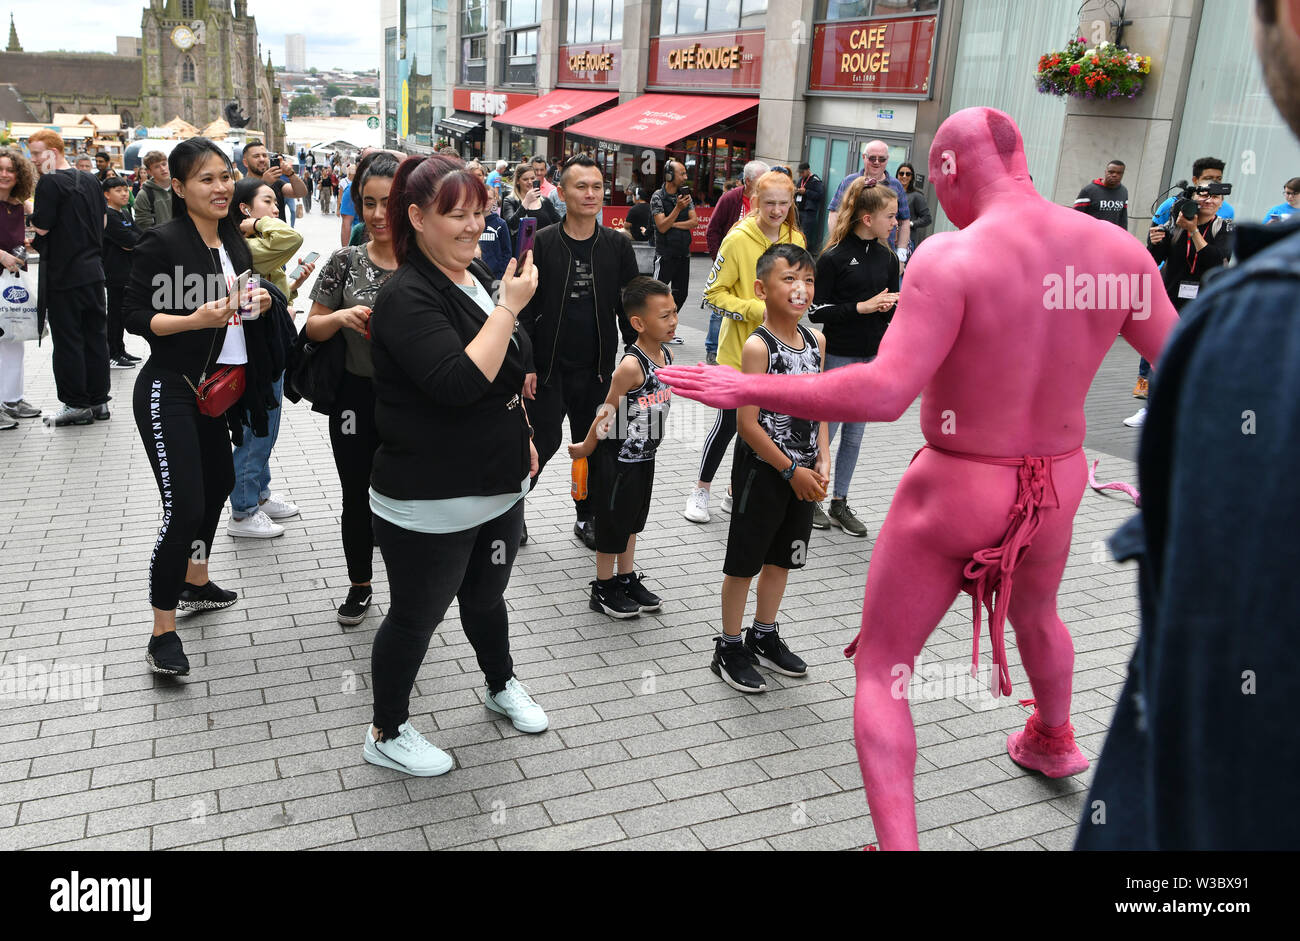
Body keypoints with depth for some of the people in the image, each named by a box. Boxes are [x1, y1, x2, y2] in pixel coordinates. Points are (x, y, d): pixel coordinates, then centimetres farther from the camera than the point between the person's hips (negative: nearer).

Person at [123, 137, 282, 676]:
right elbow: (136, 317, -14)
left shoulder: (234, 242, 10)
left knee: (218, 481, 21)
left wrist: (258, 303, 0)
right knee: (184, 507, -14)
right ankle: (162, 632, -2)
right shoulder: (162, 242, -13)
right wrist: (195, 320, -29)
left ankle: (195, 582, 43)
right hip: (170, 390, -8)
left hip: (220, 384, 9)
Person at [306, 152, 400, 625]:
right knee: (358, 496, 14)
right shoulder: (346, 262, -2)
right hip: (356, 398, 2)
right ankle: (359, 584, 36)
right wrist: (342, 317, -16)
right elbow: (313, 328, 4)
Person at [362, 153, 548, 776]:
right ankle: (387, 735, 30)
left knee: (486, 596, 27)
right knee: (416, 616, 9)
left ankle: (501, 686, 50)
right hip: (429, 507, -8)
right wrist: (510, 306, -29)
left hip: (499, 486, 8)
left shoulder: (475, 275, 6)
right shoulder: (408, 297, -21)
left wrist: (523, 437, 20)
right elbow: (459, 384, -33)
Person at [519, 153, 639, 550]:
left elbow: (630, 309, 6)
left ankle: (588, 518, 28)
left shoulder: (618, 246, 3)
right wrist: (525, 366, -10)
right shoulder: (543, 243, -5)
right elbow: (524, 309, -5)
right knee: (543, 442, 0)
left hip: (597, 370, 3)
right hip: (548, 367, -3)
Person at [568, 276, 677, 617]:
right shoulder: (631, 365, -27)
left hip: (644, 457, 7)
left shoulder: (664, 355, -2)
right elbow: (608, 412, -17)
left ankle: (627, 579, 36)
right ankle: (603, 590, 23)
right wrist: (586, 449, -7)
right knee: (612, 522, 8)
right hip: (617, 460, -7)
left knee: (632, 520, 20)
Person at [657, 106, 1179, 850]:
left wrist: (744, 389, -27)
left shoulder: (952, 257, -24)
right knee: (1036, 613, 36)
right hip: (1057, 484, 6)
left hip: (956, 489, -6)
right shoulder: (1117, 249, -7)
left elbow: (882, 394, -34)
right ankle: (1054, 741, 63)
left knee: (880, 671, 10)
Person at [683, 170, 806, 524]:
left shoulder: (796, 240, 3)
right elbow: (714, 294, -12)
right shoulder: (738, 240, -12)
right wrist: (756, 310, -22)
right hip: (739, 350, -5)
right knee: (729, 422, 3)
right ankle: (701, 491, 22)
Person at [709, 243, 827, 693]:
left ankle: (764, 636, 36)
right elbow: (747, 422, -19)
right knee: (744, 561, 5)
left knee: (782, 557, 18)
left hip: (801, 474, 7)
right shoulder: (758, 346, -18)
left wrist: (821, 461, -2)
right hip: (762, 471, -7)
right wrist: (791, 470, -16)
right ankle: (729, 648, 21)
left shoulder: (816, 340, 2)